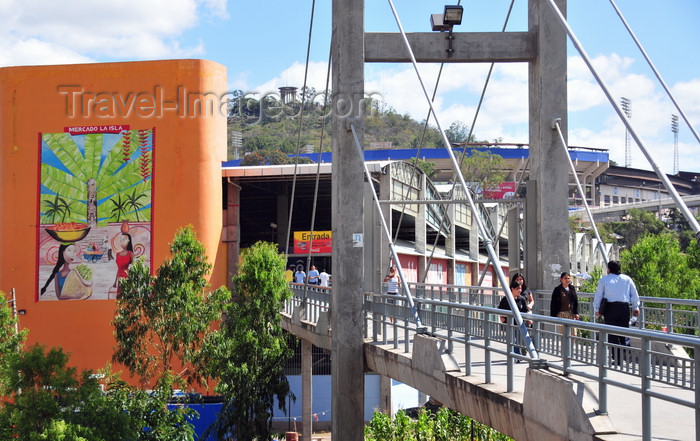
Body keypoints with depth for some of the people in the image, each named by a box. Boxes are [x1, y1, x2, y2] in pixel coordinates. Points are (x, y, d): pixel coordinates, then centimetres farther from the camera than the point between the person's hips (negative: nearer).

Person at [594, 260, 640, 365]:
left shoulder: (604, 280, 3)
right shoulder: (627, 279, 10)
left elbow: (598, 295, 6)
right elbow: (634, 294, 15)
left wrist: (597, 309, 16)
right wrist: (636, 307, 23)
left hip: (610, 308, -2)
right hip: (624, 307, 2)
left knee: (612, 334, 1)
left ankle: (617, 359, -1)